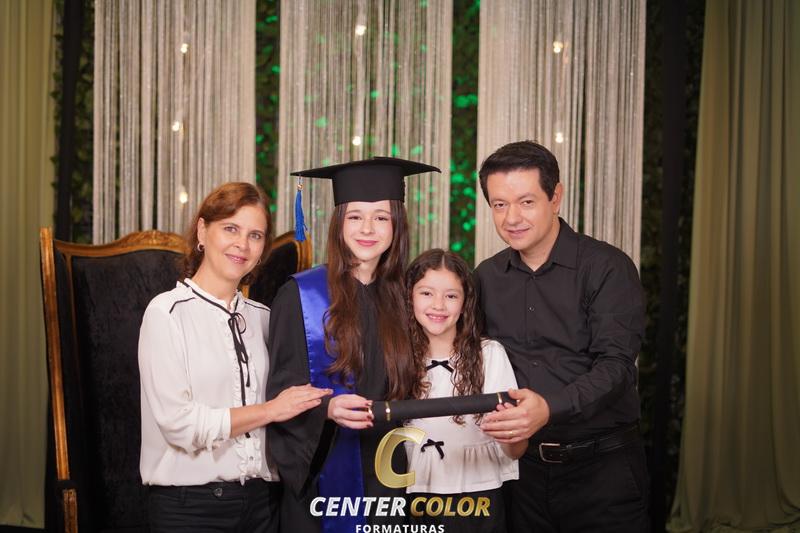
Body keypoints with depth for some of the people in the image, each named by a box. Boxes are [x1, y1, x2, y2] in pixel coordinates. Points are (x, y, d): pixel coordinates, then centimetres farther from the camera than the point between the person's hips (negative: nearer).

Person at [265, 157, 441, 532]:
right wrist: (327, 408, -25)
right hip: (324, 475, -3)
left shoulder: (403, 298, 5)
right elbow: (281, 391, -8)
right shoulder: (301, 295, -7)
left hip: (387, 476, 4)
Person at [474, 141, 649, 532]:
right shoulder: (486, 277, 6)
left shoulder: (608, 268, -10)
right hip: (521, 466, 4)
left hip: (602, 467, -4)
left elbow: (614, 364, -20)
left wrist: (549, 409, -36)